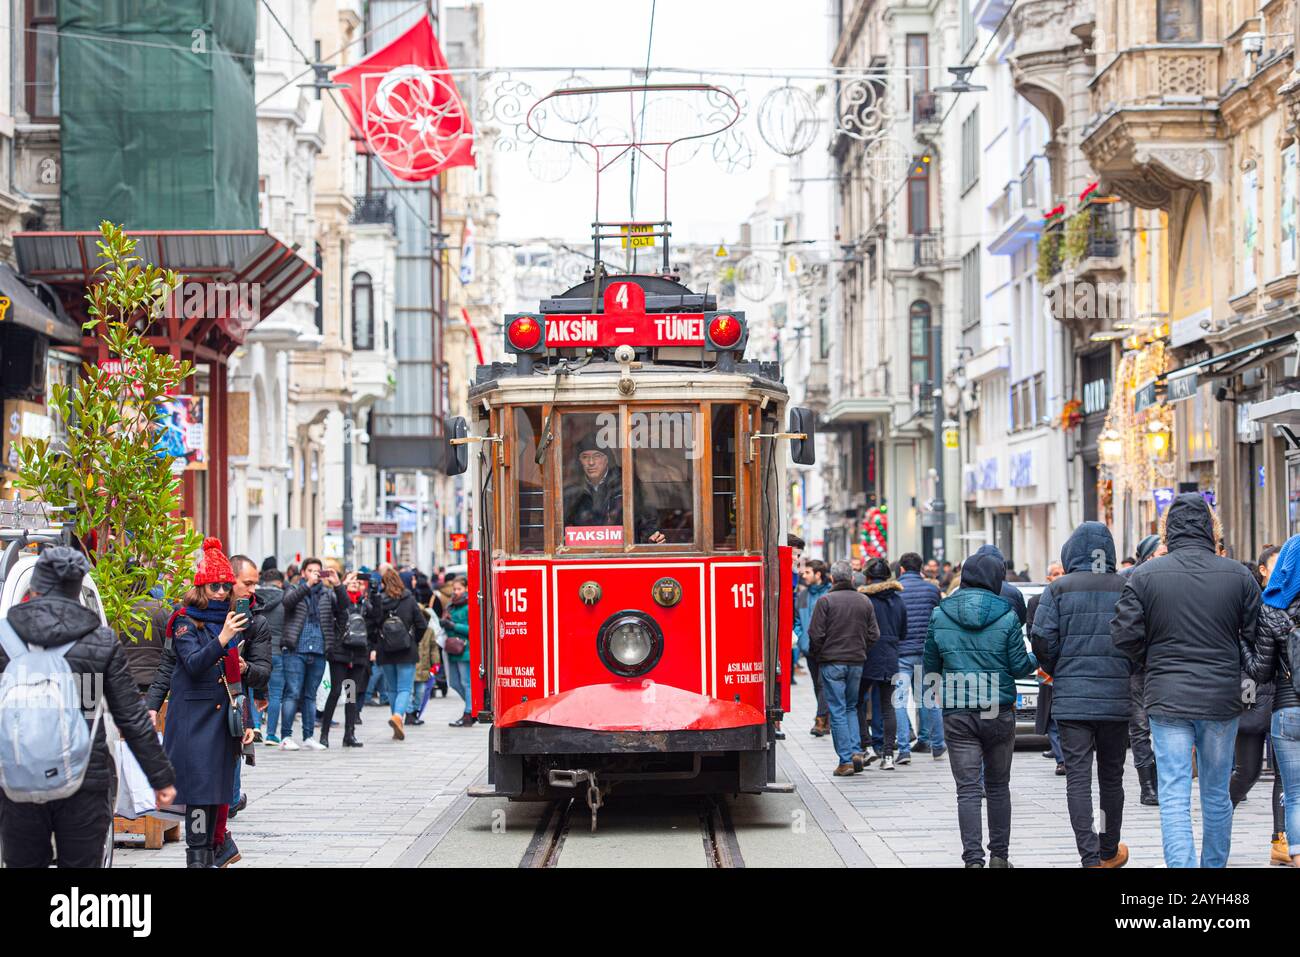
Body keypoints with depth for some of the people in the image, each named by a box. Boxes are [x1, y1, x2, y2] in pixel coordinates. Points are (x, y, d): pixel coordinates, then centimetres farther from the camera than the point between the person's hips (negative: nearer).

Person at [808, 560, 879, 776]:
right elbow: (874, 634, 6)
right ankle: (856, 751, 4)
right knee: (851, 707, 18)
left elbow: (816, 634, -11)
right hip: (857, 662, 4)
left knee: (837, 711, 0)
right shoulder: (864, 601, 5)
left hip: (831, 663, -4)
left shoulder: (825, 601, -9)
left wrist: (815, 656, 5)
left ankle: (845, 760, -3)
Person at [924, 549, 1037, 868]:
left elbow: (931, 667, 9)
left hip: (958, 715, 0)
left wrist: (938, 692, 29)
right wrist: (1039, 659, 19)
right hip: (1000, 713, 0)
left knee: (968, 790, -1)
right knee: (998, 786, 14)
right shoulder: (1007, 616, -5)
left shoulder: (940, 615, 1)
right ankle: (999, 855, 19)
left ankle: (973, 858, -11)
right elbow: (1019, 667, -2)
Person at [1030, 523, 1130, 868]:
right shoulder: (1126, 588, 1)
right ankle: (1109, 851, 30)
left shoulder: (1058, 589, -3)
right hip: (1116, 697, 2)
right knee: (1111, 776, 16)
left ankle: (1091, 858, -11)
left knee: (1078, 778, -2)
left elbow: (1042, 640, -7)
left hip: (1071, 698, -2)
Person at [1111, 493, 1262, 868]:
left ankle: (1180, 864, -13)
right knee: (1217, 793, 14)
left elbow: (1125, 634, -7)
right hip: (1223, 697, 2)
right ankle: (1214, 864, 24)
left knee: (1174, 796, -2)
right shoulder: (1238, 576, -1)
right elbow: (1256, 637, 2)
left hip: (1168, 697, -2)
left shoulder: (1144, 575, -5)